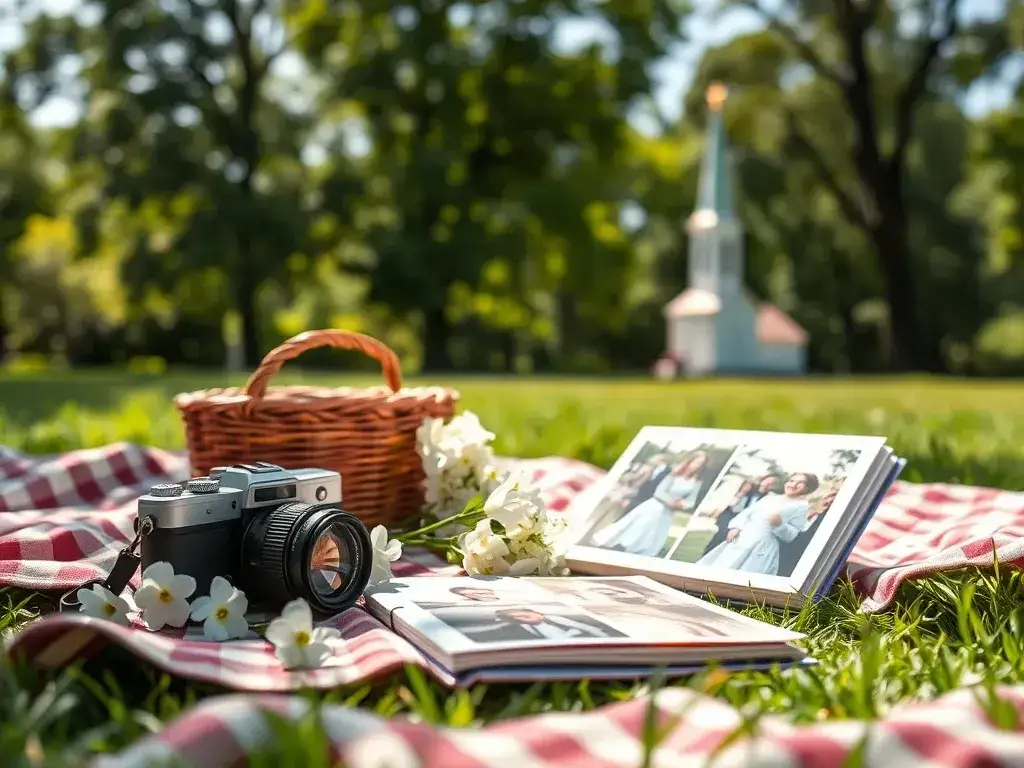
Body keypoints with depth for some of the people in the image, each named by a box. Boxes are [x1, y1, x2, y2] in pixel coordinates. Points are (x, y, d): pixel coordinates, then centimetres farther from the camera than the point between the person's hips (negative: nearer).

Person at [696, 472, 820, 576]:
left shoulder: (802, 507, 1)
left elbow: (791, 535, -3)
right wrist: (736, 527, -2)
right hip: (740, 540, 6)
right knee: (718, 568, 3)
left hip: (762, 547, -6)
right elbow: (746, 513, 14)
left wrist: (779, 524, -21)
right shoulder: (769, 498, 17)